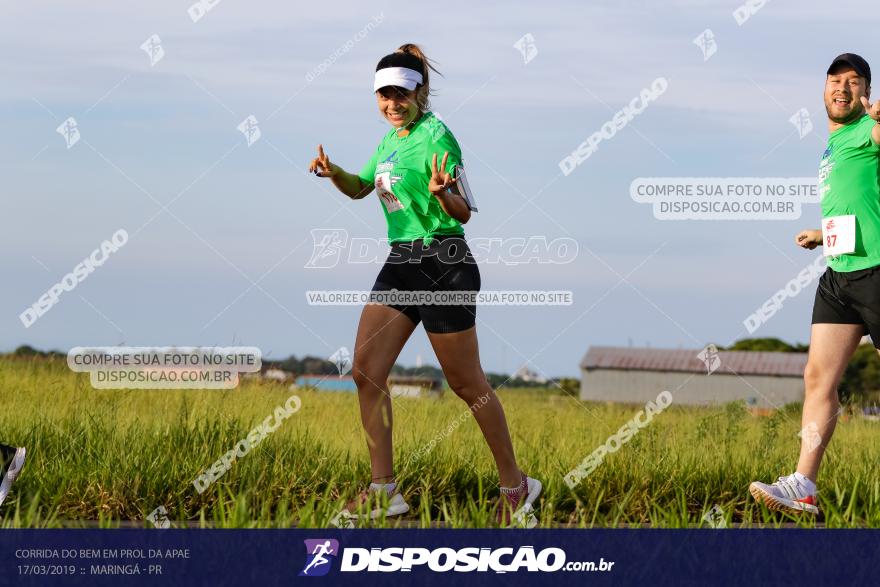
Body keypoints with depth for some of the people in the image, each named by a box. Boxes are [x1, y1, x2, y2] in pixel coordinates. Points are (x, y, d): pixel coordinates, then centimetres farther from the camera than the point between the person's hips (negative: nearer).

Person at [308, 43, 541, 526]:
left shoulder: (435, 136, -12)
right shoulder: (391, 139, 13)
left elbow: (464, 213, -14)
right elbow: (359, 188, 27)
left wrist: (440, 193, -35)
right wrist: (333, 172, 7)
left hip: (443, 266, -8)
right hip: (401, 264, 8)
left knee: (467, 384, -1)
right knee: (366, 371, -2)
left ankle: (516, 486, 13)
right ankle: (384, 491, 2)